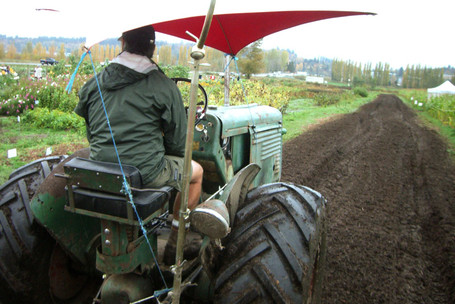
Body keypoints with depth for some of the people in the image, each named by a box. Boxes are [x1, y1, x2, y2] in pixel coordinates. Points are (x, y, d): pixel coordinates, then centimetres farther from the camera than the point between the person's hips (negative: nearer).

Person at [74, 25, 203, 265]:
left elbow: (91, 132, 14)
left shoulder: (94, 83, 4)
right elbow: (177, 143, -5)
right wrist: (160, 153, 15)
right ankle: (175, 244, 24)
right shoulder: (163, 85, -10)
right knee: (195, 171, 19)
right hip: (145, 173, -6)